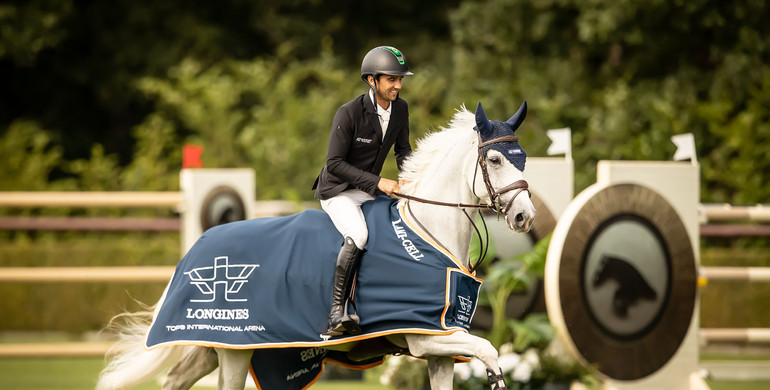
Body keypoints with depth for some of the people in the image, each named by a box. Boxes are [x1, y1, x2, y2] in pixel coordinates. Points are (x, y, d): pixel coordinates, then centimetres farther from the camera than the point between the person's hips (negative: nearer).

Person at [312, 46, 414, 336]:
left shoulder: (400, 109, 0)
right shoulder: (349, 113, -21)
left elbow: (403, 151, 14)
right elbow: (335, 163, -21)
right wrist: (378, 182, -27)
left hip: (370, 192, 7)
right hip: (338, 192, -7)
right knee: (357, 236, -33)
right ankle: (337, 311, -30)